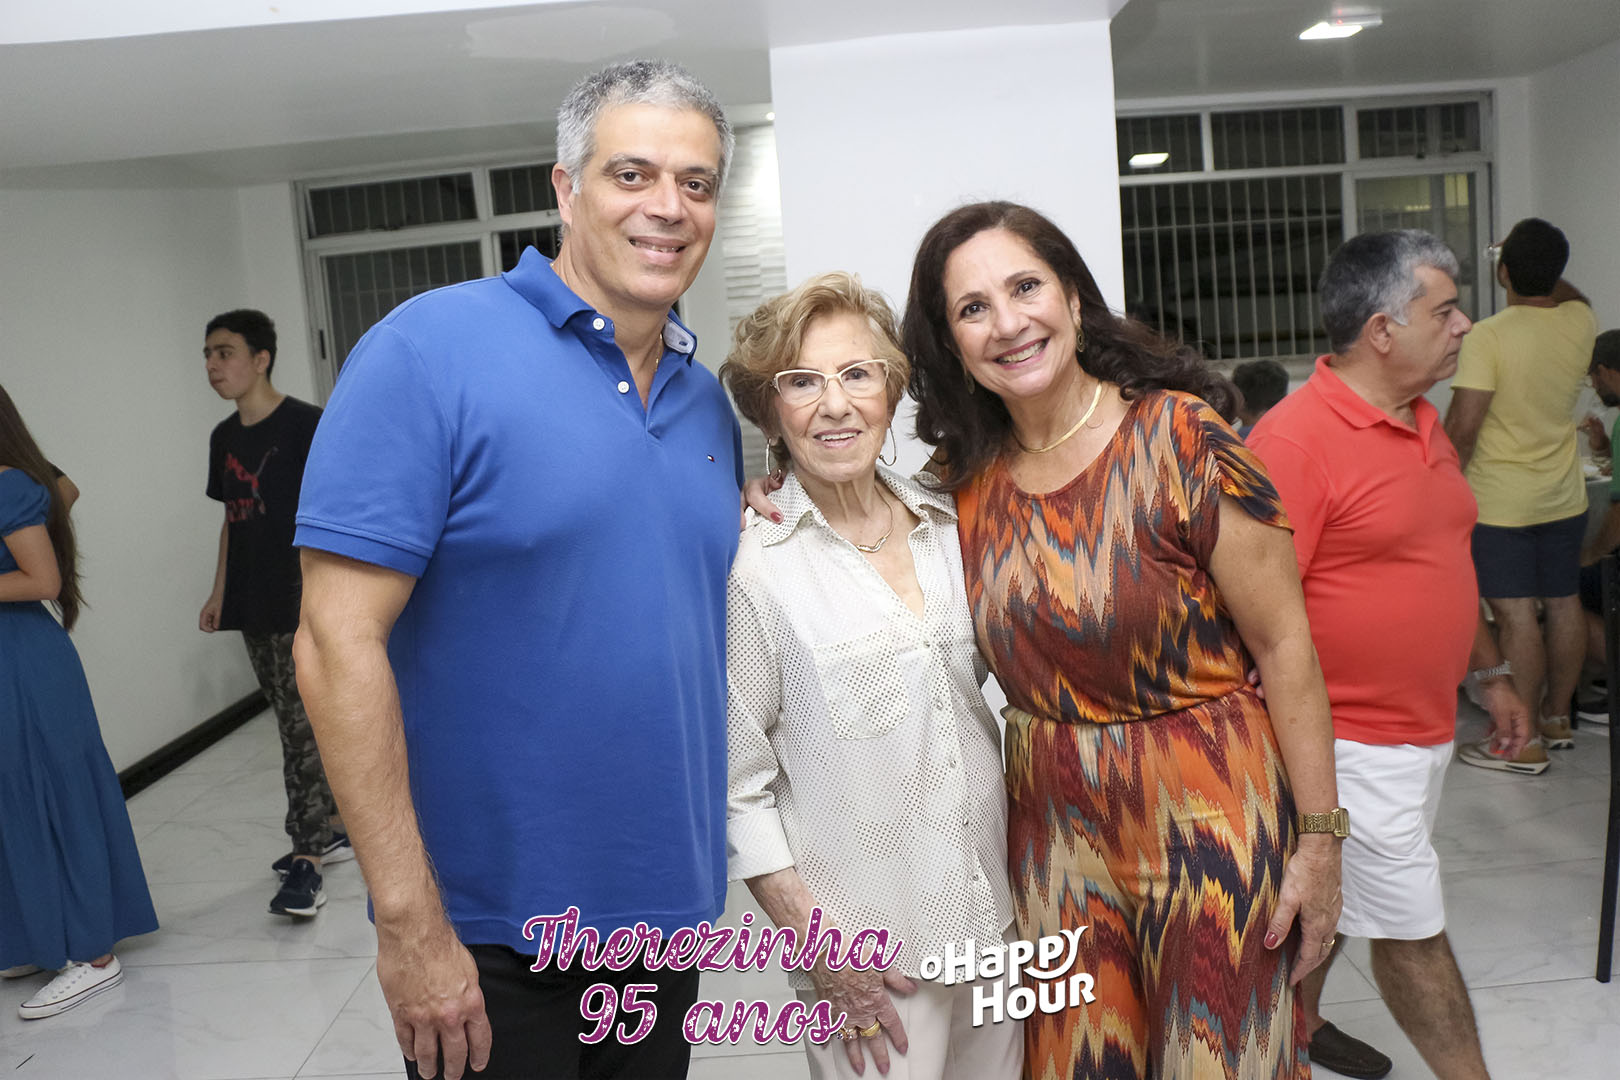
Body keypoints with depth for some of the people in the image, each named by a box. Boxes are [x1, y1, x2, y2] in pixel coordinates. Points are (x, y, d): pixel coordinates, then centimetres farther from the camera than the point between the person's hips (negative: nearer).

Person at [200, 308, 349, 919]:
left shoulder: (306, 425, -10)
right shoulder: (224, 437, 12)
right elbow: (232, 520, 19)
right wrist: (219, 593, 19)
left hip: (301, 604, -7)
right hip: (253, 606, 7)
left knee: (304, 730, -6)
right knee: (297, 725, 14)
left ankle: (306, 861, -2)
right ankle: (330, 831, 27)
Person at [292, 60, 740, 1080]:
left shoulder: (710, 400, 5)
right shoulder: (433, 348, -14)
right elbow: (339, 642, -18)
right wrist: (411, 924, -18)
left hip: (671, 908, 6)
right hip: (490, 936, -6)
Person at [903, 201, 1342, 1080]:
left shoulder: (1179, 438, -15)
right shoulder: (969, 473, -1)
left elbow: (1284, 647, -12)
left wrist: (1319, 837, -11)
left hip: (1204, 808, -4)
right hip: (1053, 818, 4)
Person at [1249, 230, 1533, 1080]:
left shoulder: (1421, 419, 9)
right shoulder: (1294, 438, -21)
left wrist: (1490, 674, 22)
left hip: (1424, 725, 9)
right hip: (1350, 740, -9)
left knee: (1330, 897, 23)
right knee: (1414, 929, 4)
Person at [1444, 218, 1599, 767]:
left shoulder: (1488, 336, -19)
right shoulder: (1580, 322, -1)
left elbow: (1462, 427, -21)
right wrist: (1544, 267, 20)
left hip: (1499, 502, -7)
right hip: (1564, 497, 7)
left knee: (1515, 615, -3)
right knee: (1564, 604, 15)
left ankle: (1523, 742, 4)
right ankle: (1557, 717, 31)